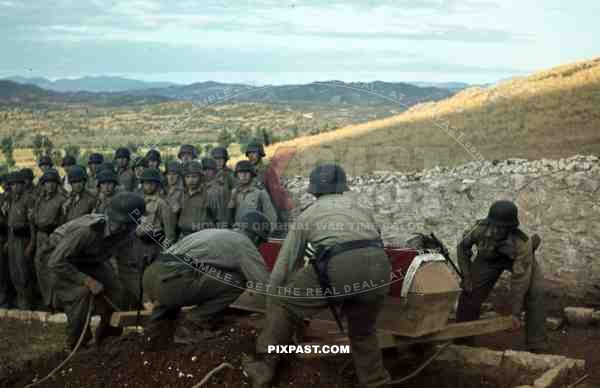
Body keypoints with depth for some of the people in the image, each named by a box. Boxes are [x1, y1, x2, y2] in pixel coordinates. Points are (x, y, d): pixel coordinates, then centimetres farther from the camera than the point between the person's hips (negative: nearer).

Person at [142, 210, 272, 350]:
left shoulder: (218, 233, 32)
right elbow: (264, 282, 9)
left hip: (150, 277, 8)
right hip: (171, 282, -8)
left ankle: (158, 327, 19)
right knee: (236, 282, 0)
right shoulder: (243, 242, 8)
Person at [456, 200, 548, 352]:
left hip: (518, 259, -2)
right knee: (470, 292, -2)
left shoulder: (522, 244, -42)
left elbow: (520, 278, -38)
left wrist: (515, 313, -36)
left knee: (535, 294, -19)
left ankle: (537, 345, -8)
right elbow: (463, 245, -13)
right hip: (490, 258, 3)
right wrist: (466, 276, -13)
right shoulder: (481, 230, -36)